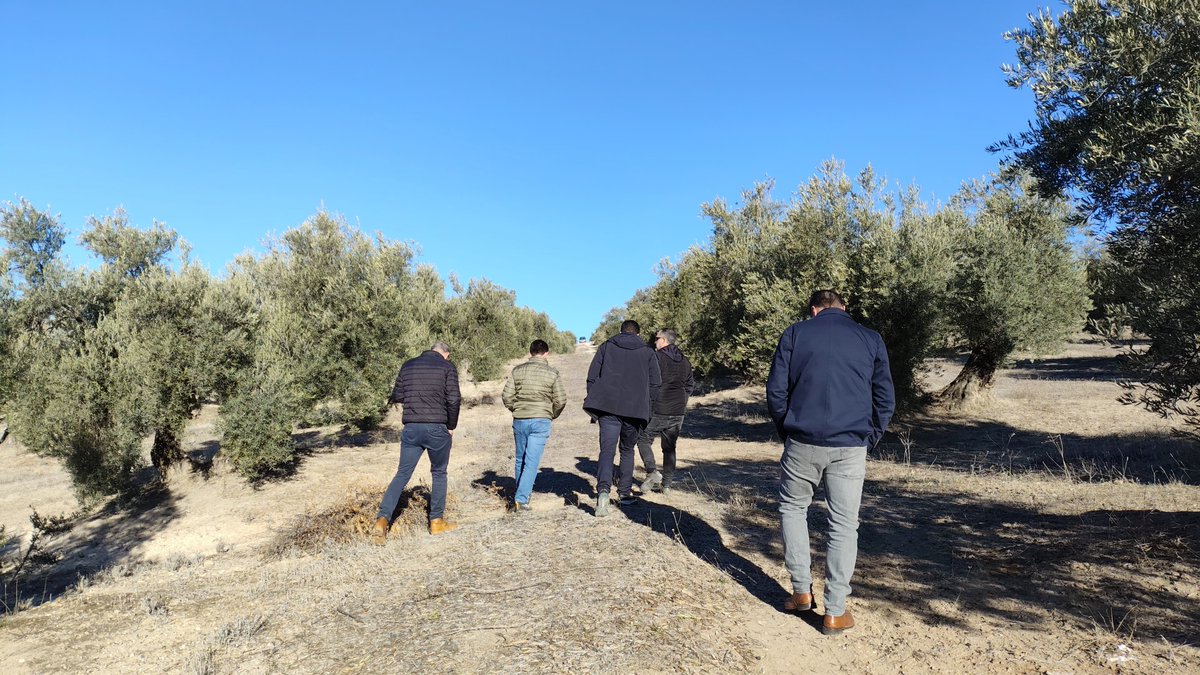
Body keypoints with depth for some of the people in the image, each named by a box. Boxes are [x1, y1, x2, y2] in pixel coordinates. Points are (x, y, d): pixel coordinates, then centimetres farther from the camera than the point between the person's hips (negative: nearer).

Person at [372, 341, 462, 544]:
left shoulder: (408, 365, 10)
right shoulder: (447, 367, -1)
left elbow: (397, 396, 9)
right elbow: (453, 400, -8)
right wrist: (451, 426, 4)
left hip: (411, 428, 3)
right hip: (437, 428, -3)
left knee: (402, 474, 7)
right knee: (439, 473, 14)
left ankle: (382, 519, -7)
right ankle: (437, 521, 19)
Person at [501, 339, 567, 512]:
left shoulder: (517, 371, 3)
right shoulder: (552, 374, -3)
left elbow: (506, 396, 1)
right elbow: (560, 400, -2)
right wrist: (552, 415, 16)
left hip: (519, 420, 3)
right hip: (541, 421, -3)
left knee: (520, 460, 17)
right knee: (532, 462, -2)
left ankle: (522, 495, 28)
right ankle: (521, 499, -9)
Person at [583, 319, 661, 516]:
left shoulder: (606, 347, 8)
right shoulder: (648, 352, 9)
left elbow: (591, 376, 4)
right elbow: (655, 383, 7)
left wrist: (594, 403, 10)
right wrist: (646, 404, 17)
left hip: (608, 407, -1)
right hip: (635, 410, 1)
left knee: (607, 450, -4)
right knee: (627, 450, 18)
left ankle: (603, 489, -26)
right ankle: (625, 493, 21)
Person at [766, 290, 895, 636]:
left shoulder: (796, 333, 5)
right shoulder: (871, 339, 9)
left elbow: (775, 390, 0)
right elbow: (886, 400, 6)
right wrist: (868, 439, 16)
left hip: (803, 442, -1)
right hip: (851, 448, 1)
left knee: (793, 507, 20)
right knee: (844, 525, 9)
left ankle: (802, 590, 18)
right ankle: (835, 612, 11)